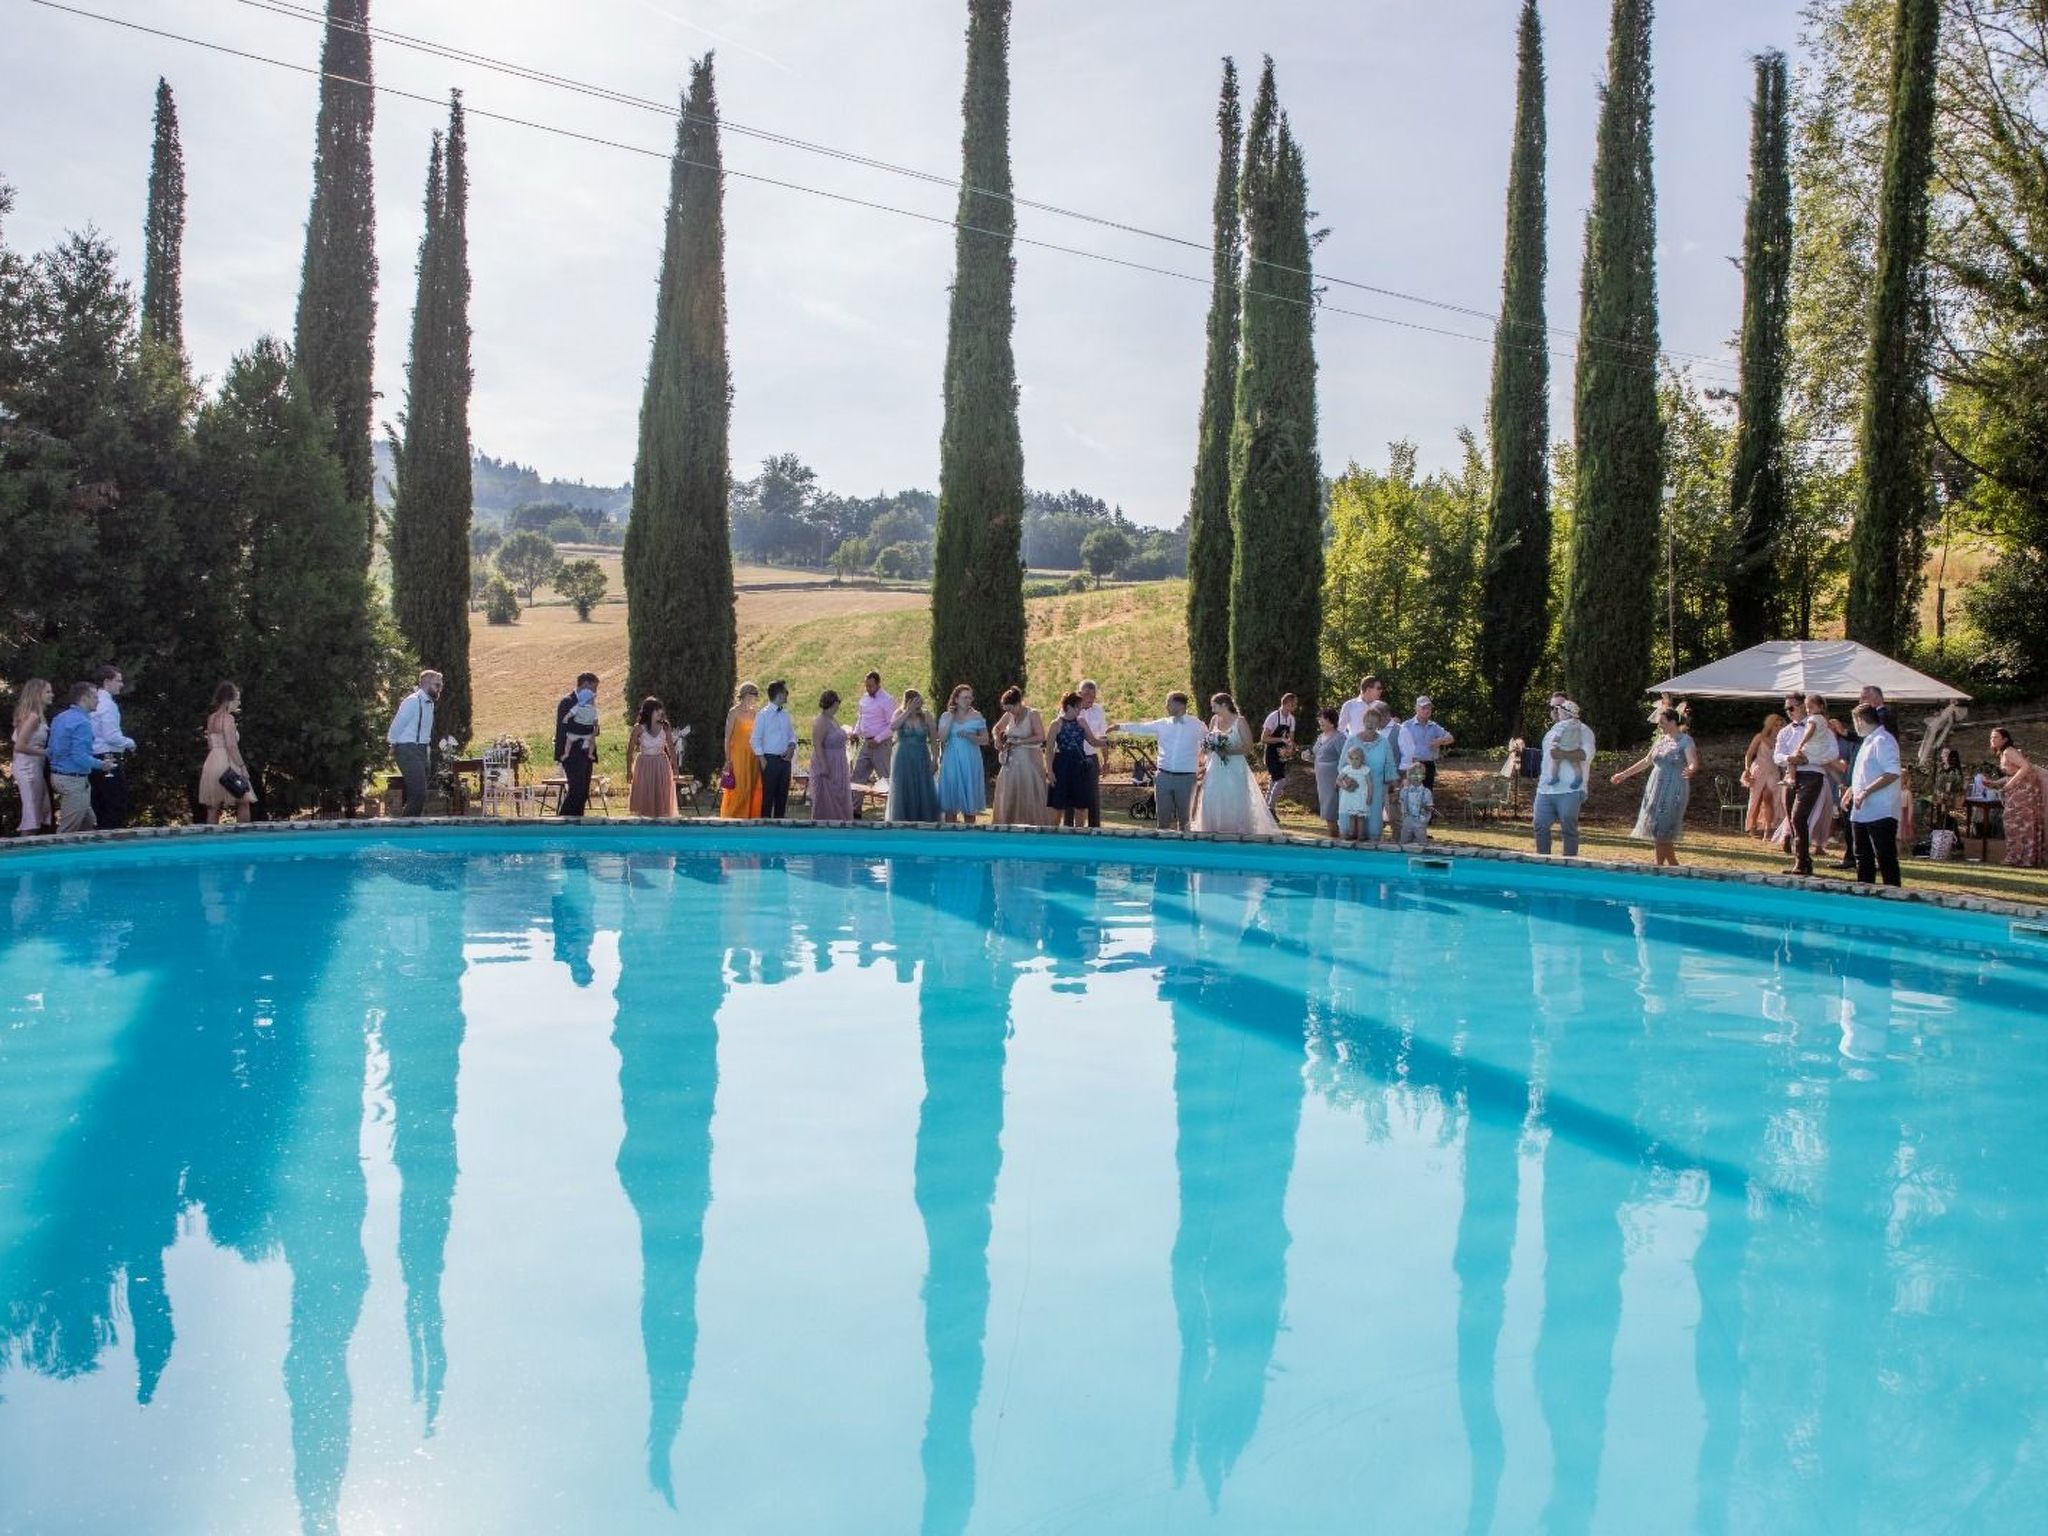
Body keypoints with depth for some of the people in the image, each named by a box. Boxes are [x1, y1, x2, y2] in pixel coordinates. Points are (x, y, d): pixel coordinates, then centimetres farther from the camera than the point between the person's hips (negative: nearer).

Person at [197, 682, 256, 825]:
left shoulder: (212, 718, 14)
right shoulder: (228, 718, -10)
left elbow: (211, 745, 18)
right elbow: (231, 746, -17)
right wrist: (242, 766, -15)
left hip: (211, 763, 8)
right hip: (226, 764, -8)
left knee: (213, 806, 5)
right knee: (244, 802, 0)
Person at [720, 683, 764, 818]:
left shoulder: (754, 713, 12)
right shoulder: (734, 712, -4)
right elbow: (727, 737, -7)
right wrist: (728, 760, -12)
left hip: (752, 756, 6)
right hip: (738, 755, -6)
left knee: (753, 789, 3)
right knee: (738, 788, -6)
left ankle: (750, 817, 8)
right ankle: (733, 818, 0)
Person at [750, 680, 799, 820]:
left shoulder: (785, 714, 11)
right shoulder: (763, 714, -7)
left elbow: (792, 735, 18)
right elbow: (755, 739, -7)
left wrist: (791, 747, -3)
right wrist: (762, 760, -13)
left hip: (785, 759, 6)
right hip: (770, 760, -6)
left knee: (782, 795, 10)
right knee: (768, 795, -3)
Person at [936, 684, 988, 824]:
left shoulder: (976, 716, 3)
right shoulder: (946, 716, 4)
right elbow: (942, 738, -8)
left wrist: (969, 736, -15)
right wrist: (950, 718, -10)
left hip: (970, 761, 0)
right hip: (951, 761, 0)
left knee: (969, 798, 2)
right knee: (950, 797, 1)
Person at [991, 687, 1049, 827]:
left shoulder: (1033, 714, -10)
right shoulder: (1008, 716, 6)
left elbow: (1040, 737, -19)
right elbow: (997, 729, 24)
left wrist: (1018, 741, -16)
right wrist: (998, 740, 3)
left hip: (1030, 760, -6)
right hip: (1012, 761, 6)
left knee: (1029, 796, -4)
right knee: (1008, 796, 7)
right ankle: (1007, 825, 13)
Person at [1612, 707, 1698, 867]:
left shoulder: (1685, 741, -6)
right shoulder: (1661, 740, 13)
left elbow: (1693, 764, -17)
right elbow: (1646, 761, 22)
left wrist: (1690, 770, -41)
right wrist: (1623, 774, 24)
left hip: (1673, 793, -7)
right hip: (1656, 789, 7)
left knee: (1662, 831, -9)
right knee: (1656, 831, 5)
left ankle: (1659, 867, 0)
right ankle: (1674, 867, 15)